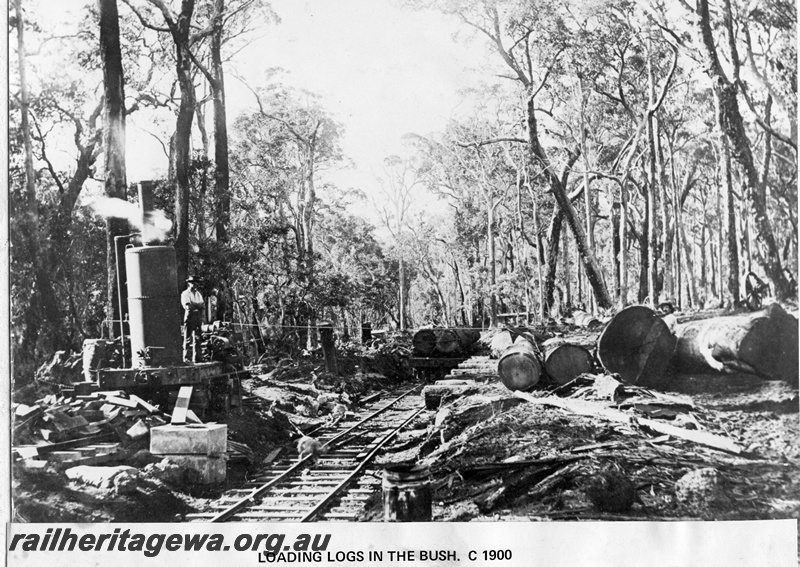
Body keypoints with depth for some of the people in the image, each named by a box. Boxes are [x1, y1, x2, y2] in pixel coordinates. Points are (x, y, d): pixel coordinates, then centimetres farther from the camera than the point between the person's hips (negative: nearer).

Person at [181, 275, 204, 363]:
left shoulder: (198, 293, 20)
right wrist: (198, 305, -3)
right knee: (188, 339, -4)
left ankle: (196, 358, 6)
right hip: (189, 317, -5)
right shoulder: (185, 293, 1)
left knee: (197, 338, 4)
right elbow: (187, 306, -12)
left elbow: (203, 304, 9)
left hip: (198, 318, 5)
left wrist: (193, 305, -6)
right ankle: (186, 357, -1)